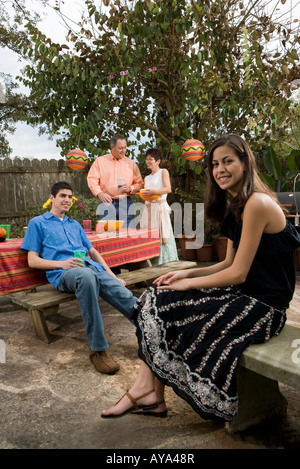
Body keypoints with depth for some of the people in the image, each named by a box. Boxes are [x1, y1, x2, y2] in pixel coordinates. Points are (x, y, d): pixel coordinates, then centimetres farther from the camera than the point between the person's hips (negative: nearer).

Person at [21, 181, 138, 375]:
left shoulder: (75, 225, 33)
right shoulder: (38, 223, 18)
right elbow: (32, 260, 8)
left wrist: (112, 276, 17)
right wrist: (62, 263, -9)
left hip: (93, 267, 5)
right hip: (63, 274, -5)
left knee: (126, 296, -23)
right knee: (87, 276, -41)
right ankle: (99, 350, -35)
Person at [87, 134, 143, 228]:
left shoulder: (131, 163, 13)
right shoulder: (100, 161, 9)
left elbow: (139, 183, 15)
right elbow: (92, 179, 1)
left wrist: (130, 189, -6)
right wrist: (99, 193, -16)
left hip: (126, 203, 1)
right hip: (107, 202, -1)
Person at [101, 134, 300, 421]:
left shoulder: (257, 203, -19)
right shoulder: (234, 207, 13)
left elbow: (238, 273, -19)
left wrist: (188, 284, -10)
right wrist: (188, 273, 1)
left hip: (262, 306, -9)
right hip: (244, 296, 9)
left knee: (163, 306, -12)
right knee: (158, 297, -2)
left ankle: (148, 392, 9)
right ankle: (149, 393, 0)